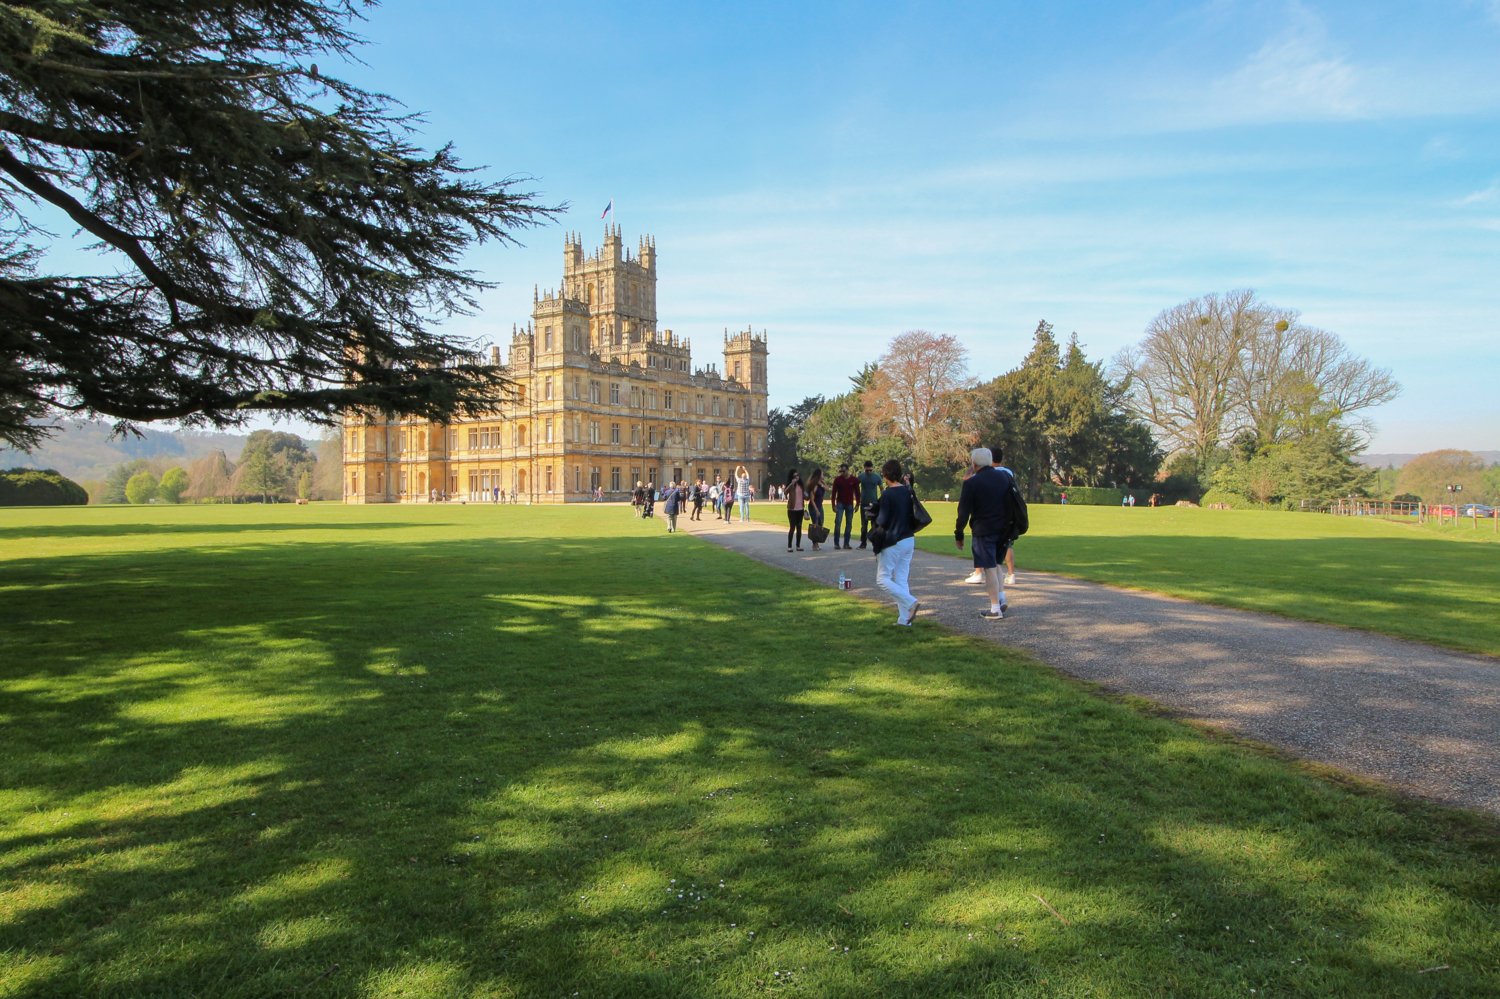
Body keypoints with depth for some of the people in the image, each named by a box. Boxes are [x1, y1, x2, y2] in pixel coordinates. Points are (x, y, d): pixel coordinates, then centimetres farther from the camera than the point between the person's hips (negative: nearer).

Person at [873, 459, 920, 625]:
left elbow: (882, 521, -14)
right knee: (901, 579, 11)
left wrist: (876, 520, 6)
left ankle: (911, 602, -13)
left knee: (882, 578, 2)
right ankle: (904, 619, 9)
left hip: (893, 542, -7)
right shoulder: (909, 491, 5)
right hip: (909, 540, 7)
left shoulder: (887, 494, -15)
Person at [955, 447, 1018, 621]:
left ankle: (995, 609, 0)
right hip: (1003, 529, 6)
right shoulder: (1006, 476, 7)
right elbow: (1015, 503, 14)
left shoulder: (971, 483, -9)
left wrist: (958, 534, 0)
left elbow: (964, 511, -7)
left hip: (983, 530, -5)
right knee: (995, 563, 22)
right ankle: (1001, 597, 12)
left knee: (990, 568, -2)